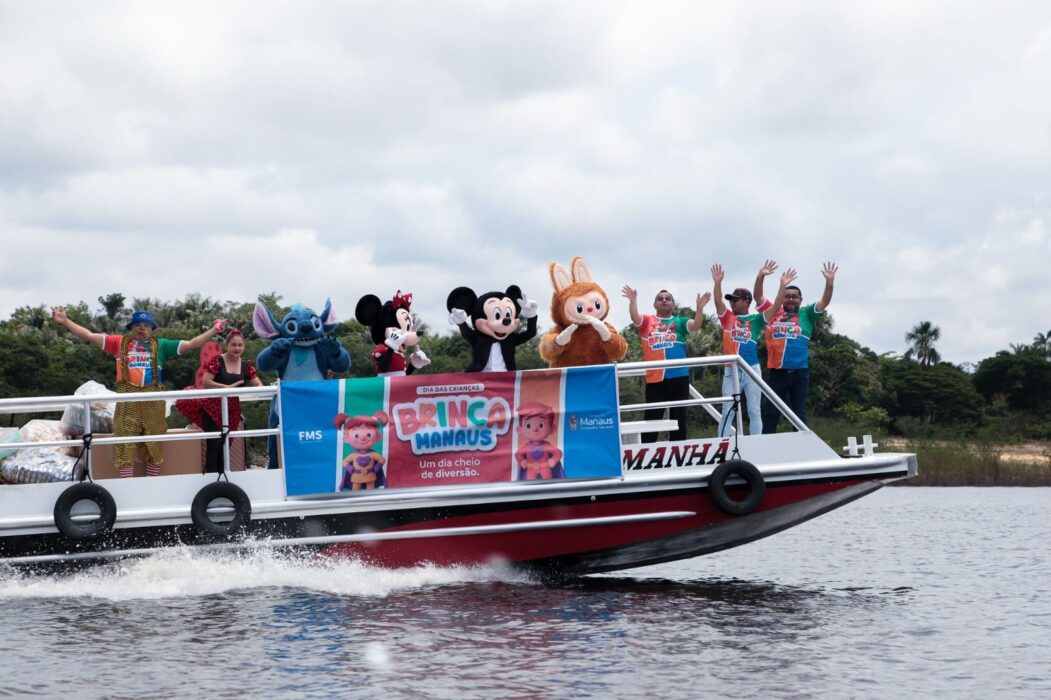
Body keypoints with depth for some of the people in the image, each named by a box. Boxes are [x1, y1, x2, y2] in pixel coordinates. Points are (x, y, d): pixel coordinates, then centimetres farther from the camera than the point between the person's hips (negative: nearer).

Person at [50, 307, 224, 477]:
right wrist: (65, 321, -1)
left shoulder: (160, 345, 11)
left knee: (153, 446, 7)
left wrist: (214, 330, 2)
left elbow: (190, 345, 9)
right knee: (125, 446, -3)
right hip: (127, 401, -1)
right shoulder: (120, 343, 10)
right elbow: (90, 336, 6)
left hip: (153, 401, 1)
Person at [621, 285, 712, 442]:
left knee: (679, 419, 8)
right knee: (652, 419, 2)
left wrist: (700, 307, -24)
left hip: (679, 377, 2)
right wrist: (633, 300, -28)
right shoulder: (647, 321, 7)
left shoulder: (680, 322, 10)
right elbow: (635, 318, -11)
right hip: (655, 378, -2)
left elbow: (695, 325, -7)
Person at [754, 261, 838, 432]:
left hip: (800, 371, 0)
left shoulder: (806, 314, 8)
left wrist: (829, 282, -19)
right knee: (771, 412, 4)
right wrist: (760, 277, -12)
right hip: (776, 371, 0)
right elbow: (758, 297, 4)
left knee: (799, 413, 7)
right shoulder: (773, 313, 10)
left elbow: (825, 301, -2)